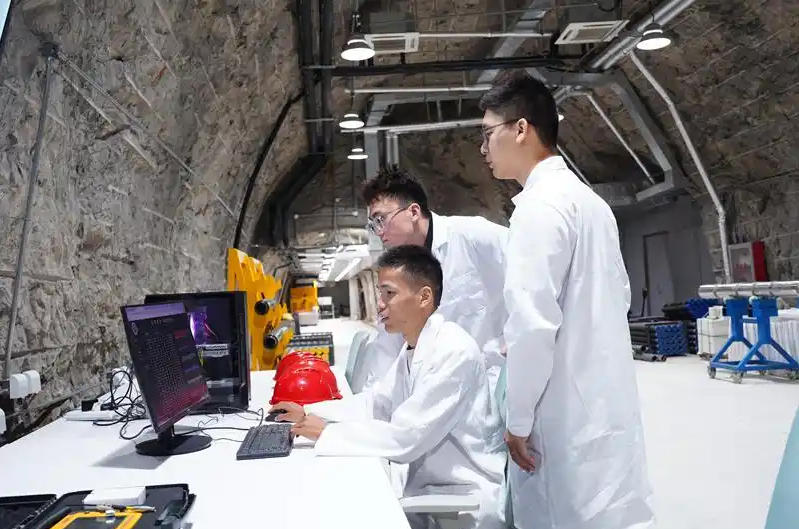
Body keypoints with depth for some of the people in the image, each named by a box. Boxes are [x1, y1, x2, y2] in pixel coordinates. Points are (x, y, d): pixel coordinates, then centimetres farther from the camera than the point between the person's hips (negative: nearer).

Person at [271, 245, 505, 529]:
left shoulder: (454, 351, -24)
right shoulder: (413, 348, 5)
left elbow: (406, 437, -25)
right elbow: (374, 402, 13)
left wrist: (326, 432, -19)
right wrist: (308, 413, 3)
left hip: (467, 497, -7)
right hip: (427, 482, 7)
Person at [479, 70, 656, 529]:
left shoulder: (540, 204, -15)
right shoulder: (587, 199, 14)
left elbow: (533, 321, -21)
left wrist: (518, 418, -11)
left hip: (570, 415, -9)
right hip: (600, 403, 9)